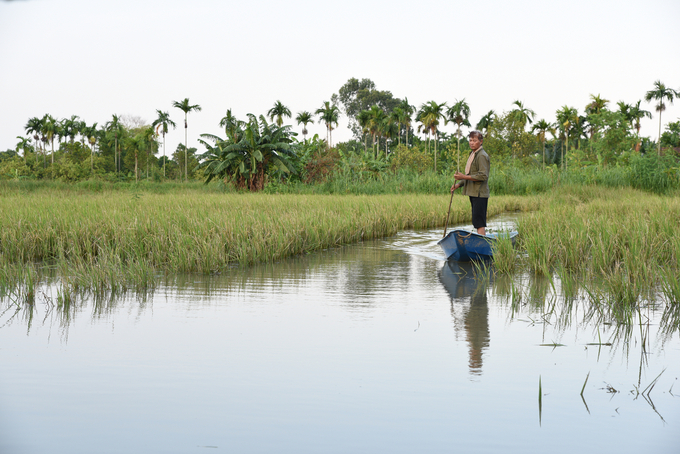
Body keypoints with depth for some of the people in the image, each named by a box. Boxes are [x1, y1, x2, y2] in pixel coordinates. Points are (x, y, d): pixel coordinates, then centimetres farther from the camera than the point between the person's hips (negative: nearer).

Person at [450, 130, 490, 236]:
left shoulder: (482, 156, -12)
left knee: (479, 222, -11)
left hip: (480, 194, -10)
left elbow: (483, 176, -20)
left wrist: (464, 177, -20)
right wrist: (458, 184, 13)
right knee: (477, 222, 12)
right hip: (473, 193, 10)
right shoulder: (472, 155, 19)